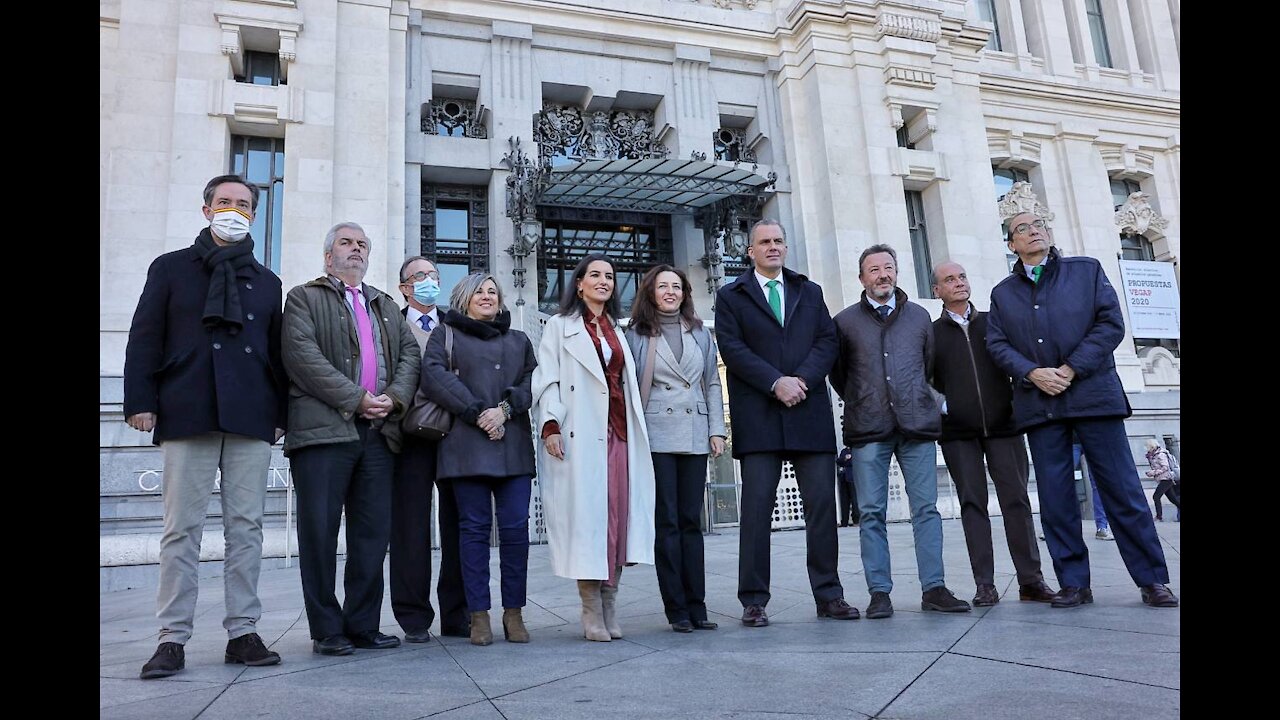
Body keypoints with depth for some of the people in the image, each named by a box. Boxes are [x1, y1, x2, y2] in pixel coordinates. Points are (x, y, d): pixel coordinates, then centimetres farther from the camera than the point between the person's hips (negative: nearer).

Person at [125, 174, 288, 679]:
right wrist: (140, 400, -4)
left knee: (246, 527, 2)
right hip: (186, 414, -2)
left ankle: (243, 632, 8)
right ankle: (172, 638, 6)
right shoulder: (171, 268, 13)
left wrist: (281, 412, 9)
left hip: (251, 419, 2)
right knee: (182, 528, -1)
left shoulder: (267, 282, 19)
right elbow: (145, 337, 6)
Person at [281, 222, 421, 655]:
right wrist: (356, 399, -13)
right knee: (320, 533, -2)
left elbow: (410, 353, 13)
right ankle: (326, 631, 8)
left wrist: (395, 397, -6)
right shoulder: (304, 298, 9)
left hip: (379, 432, 5)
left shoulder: (386, 306, 25)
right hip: (323, 429, -4)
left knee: (373, 534, 5)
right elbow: (303, 355, -7)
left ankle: (363, 626, 14)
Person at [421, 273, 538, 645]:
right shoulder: (446, 334, 14)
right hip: (467, 445, -2)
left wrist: (505, 409, -9)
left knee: (516, 527, -3)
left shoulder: (519, 340, 23)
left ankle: (513, 612, 6)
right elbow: (434, 375, -3)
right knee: (475, 527, -2)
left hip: (514, 445, 3)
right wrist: (477, 412, -11)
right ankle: (479, 615, 4)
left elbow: (532, 380, 10)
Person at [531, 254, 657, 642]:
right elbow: (547, 380, -1)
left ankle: (609, 609, 7)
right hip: (581, 436, -5)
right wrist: (550, 425, -15)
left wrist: (636, 433, 15)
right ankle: (592, 613, -1)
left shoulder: (617, 331, 24)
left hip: (618, 434, 5)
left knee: (617, 515, -1)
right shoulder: (560, 326, 8)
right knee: (586, 516, -7)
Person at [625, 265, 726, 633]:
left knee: (691, 521, 5)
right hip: (656, 437, -3)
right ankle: (677, 609, 5)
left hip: (695, 437, 3)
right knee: (667, 522, -2)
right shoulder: (637, 335, 6)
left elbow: (712, 383, 14)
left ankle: (696, 606, 10)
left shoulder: (700, 333, 15)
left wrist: (717, 430, 6)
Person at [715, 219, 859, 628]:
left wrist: (802, 380, -10)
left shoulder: (810, 292, 19)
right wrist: (776, 383, -13)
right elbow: (732, 348, -2)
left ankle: (829, 595, 11)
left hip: (810, 412, 3)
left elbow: (827, 341, 8)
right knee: (756, 508, -2)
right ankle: (754, 601, 3)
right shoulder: (731, 296, 10)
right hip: (758, 415, -2)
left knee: (822, 503, 2)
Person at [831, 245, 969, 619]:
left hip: (917, 422, 2)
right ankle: (879, 592, 5)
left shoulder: (919, 316, 13)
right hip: (868, 428, -1)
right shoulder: (845, 321, 7)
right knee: (871, 513, -1)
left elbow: (930, 364, 18)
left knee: (926, 508, 1)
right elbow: (837, 373, 12)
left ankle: (933, 588, 7)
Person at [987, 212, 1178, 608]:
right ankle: (1074, 583, 10)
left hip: (1093, 393, -1)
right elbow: (997, 344, 6)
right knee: (1055, 499, 2)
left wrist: (1072, 369, -11)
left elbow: (1111, 323, 0)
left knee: (1122, 490, 0)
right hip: (1039, 404, 2)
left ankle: (1152, 580, 11)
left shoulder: (1087, 270, 10)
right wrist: (1032, 373, -12)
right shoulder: (1003, 293, 14)